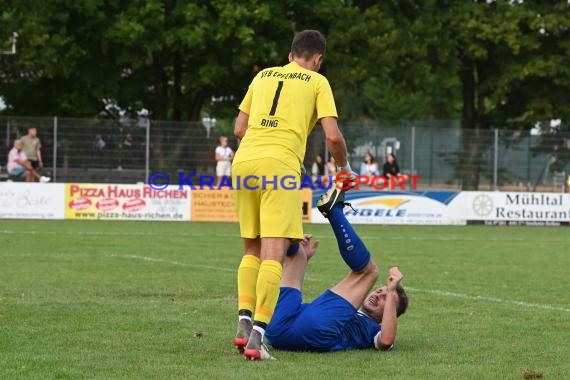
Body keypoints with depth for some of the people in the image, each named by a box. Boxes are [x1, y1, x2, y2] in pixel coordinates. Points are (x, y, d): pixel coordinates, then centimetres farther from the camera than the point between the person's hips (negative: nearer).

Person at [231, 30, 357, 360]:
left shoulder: (263, 76, 22)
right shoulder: (317, 82, 10)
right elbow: (333, 136, 0)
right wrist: (346, 168, 17)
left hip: (244, 161, 5)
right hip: (280, 165, -5)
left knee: (252, 249, 17)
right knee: (273, 254, -9)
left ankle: (244, 324, 5)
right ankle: (257, 337, -19)